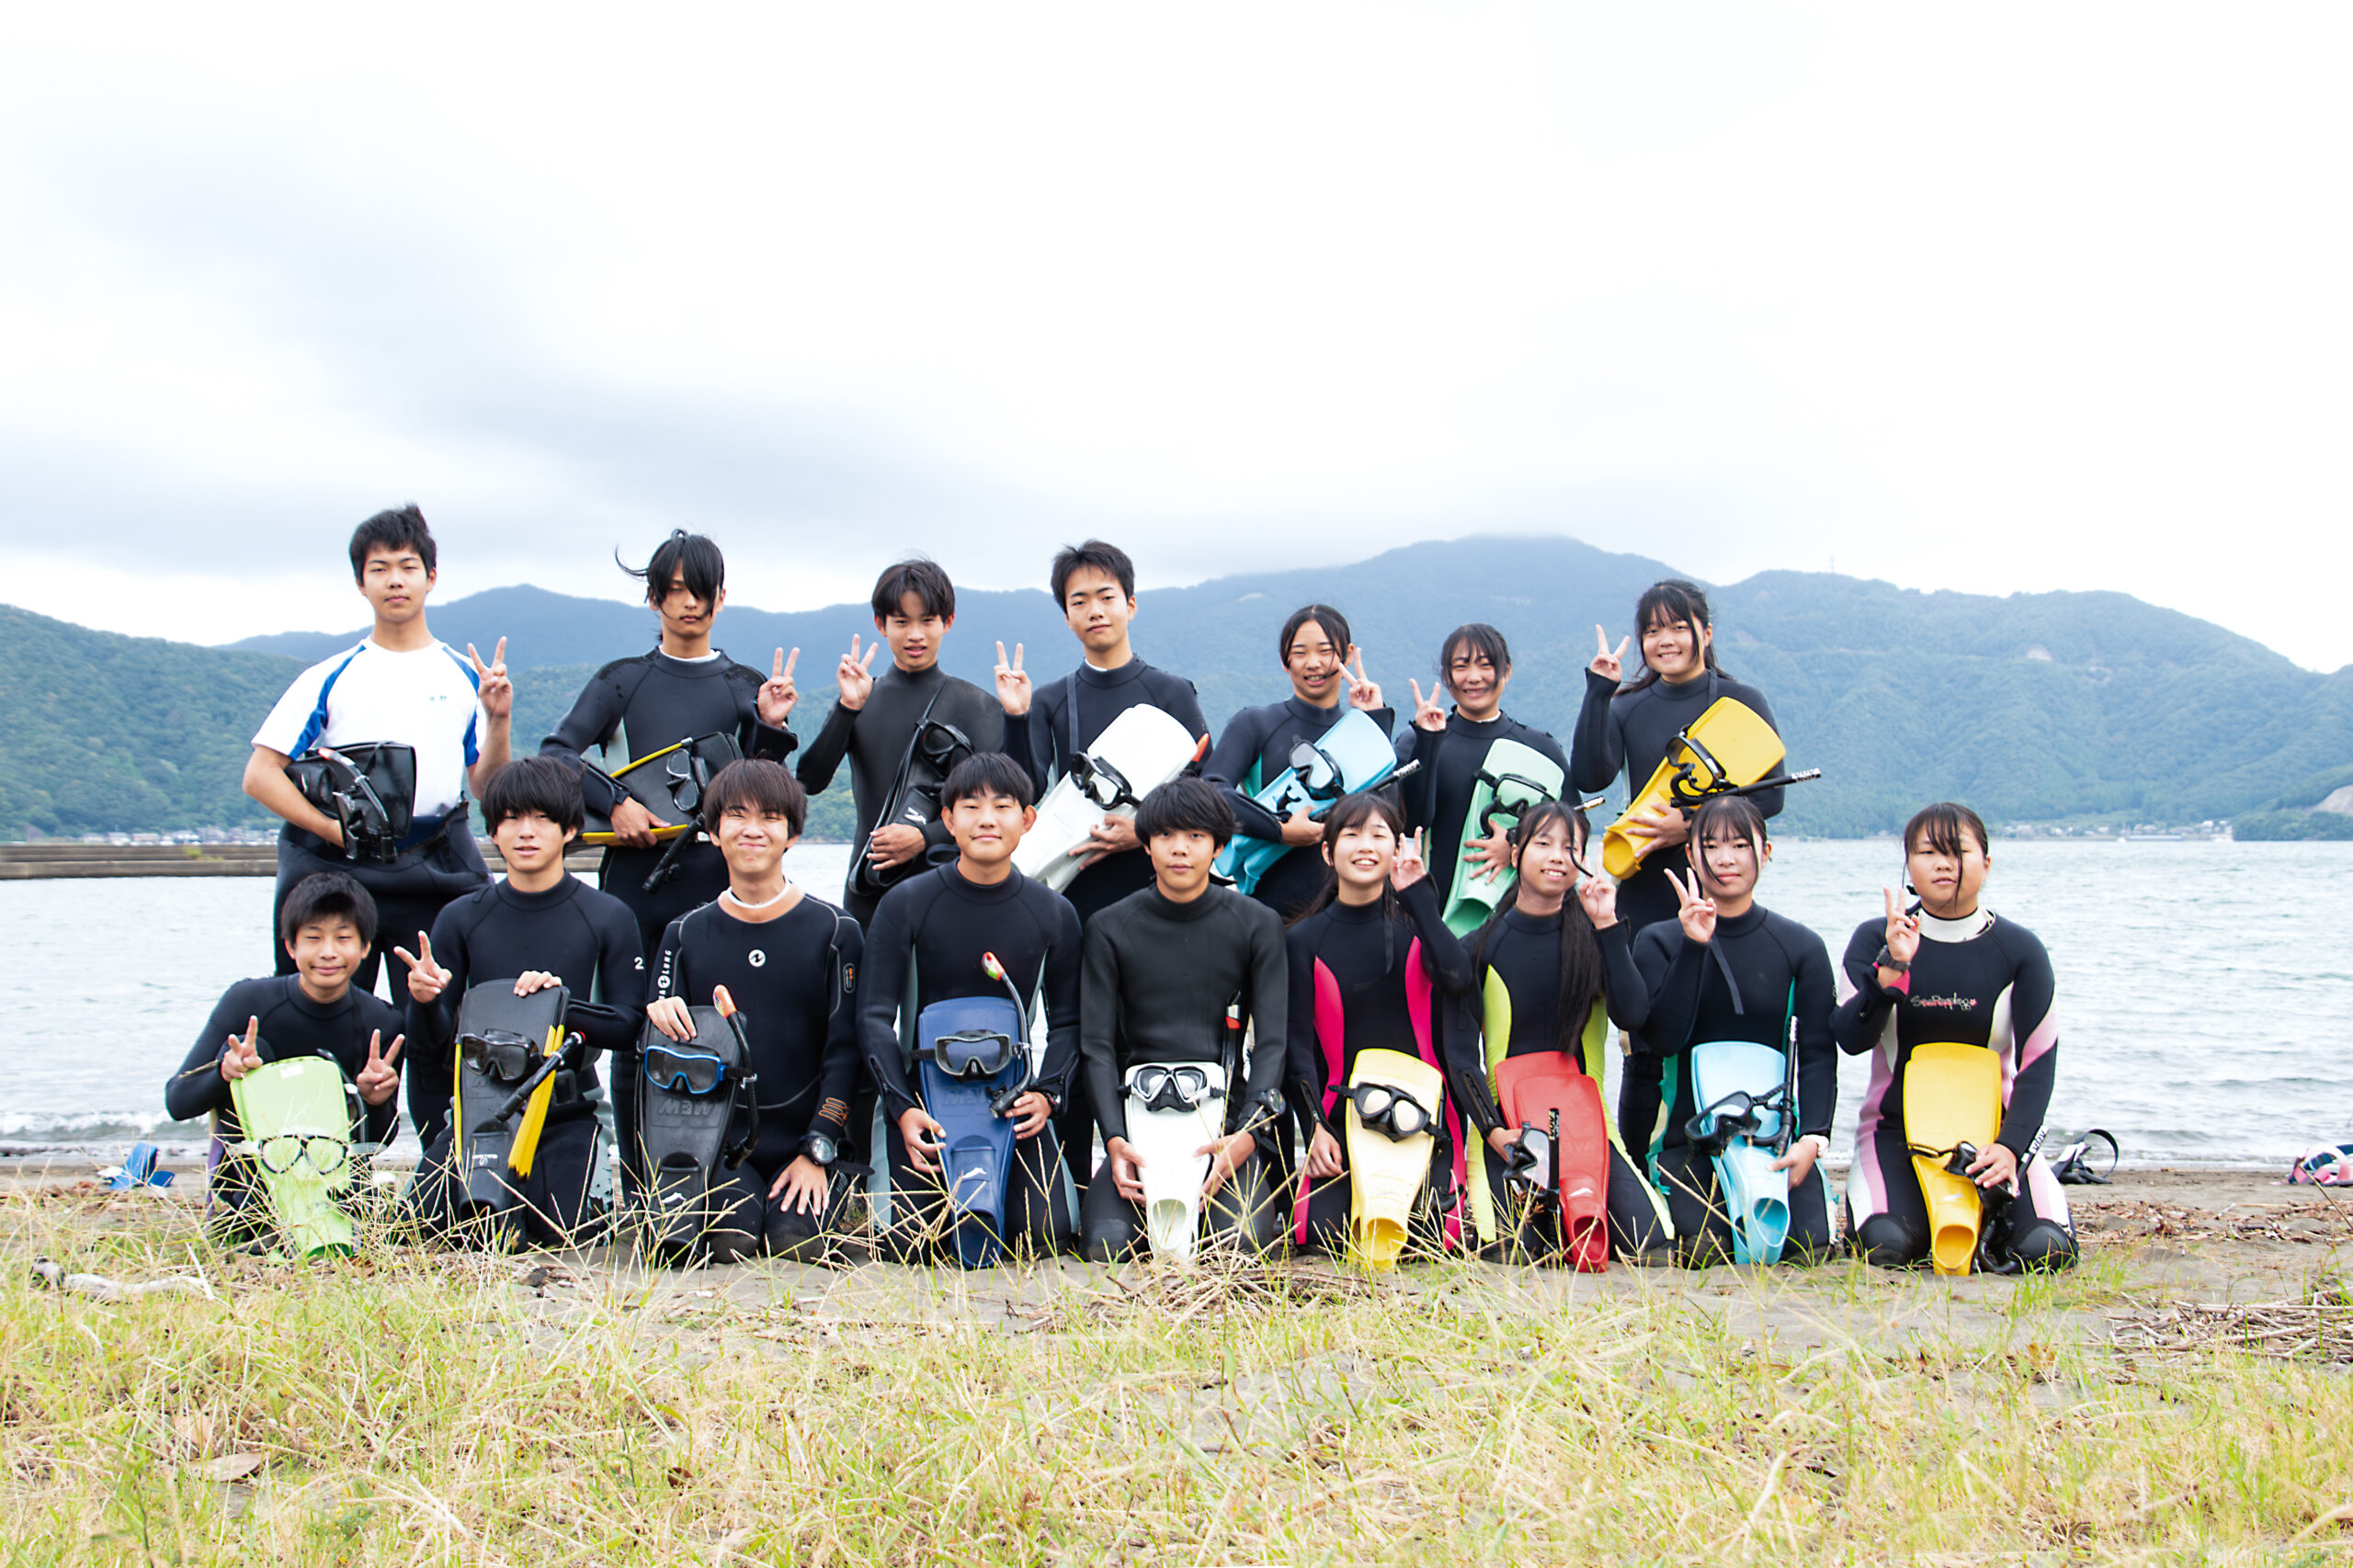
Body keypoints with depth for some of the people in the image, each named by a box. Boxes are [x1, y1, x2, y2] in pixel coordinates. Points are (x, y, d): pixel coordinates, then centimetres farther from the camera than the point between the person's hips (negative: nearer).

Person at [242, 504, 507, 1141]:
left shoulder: (465, 676, 11)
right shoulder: (331, 678, 6)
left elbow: (486, 788, 11)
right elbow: (260, 776, 2)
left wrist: (499, 720, -5)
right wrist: (337, 830, -9)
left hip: (435, 868, 1)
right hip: (337, 871, -1)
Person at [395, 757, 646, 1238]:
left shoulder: (608, 918, -1)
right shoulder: (462, 919, 4)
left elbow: (631, 1027, -4)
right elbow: (431, 1045, 4)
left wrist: (562, 1001, -20)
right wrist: (423, 1001, -18)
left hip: (565, 1112, -2)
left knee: (557, 1234, -21)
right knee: (425, 1222, -18)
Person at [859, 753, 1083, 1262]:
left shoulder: (1054, 914, 2)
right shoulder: (906, 904, -5)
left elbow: (1066, 1022, 8)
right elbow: (875, 1017, -5)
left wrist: (1047, 1093, -11)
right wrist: (902, 1107, -18)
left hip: (1012, 1093, 1)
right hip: (923, 1090, -1)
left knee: (1042, 1238, -14)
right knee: (917, 1244, -12)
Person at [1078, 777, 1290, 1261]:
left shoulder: (1257, 926, 6)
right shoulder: (1110, 929, 7)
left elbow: (1273, 1041, 0)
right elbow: (1097, 1045, 2)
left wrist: (1246, 1136, -17)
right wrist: (1114, 1140, -15)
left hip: (1226, 1116, 0)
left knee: (1243, 1244, -25)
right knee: (1107, 1246, -24)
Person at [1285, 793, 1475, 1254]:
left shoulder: (1413, 924, 7)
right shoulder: (1305, 939, 5)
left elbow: (1458, 981, -16)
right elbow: (1299, 1044, 2)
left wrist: (1418, 892, -12)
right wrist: (1315, 1128, -11)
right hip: (1341, 1109, 0)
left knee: (1426, 1239, -18)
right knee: (1326, 1234, -18)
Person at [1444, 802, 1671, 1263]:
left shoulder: (1590, 938, 3)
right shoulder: (1480, 948, 1)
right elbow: (1460, 1051, -1)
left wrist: (1607, 927, -15)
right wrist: (1491, 1128, -14)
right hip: (1507, 1124, -1)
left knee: (1651, 1247, -15)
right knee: (1509, 1251, -22)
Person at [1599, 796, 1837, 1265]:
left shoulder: (1801, 946, 5)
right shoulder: (1660, 941, 3)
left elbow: (1818, 1054, 1)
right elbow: (1661, 1038, -11)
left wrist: (1813, 1137, -15)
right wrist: (1693, 947, -17)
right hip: (1689, 1134, -1)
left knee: (1808, 1245, -20)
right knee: (1701, 1248, -22)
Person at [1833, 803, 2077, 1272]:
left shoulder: (2019, 949, -1)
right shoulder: (1875, 941, -1)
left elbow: (2039, 1062, -4)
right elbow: (1851, 1039, -13)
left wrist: (2010, 1146, -18)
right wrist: (1892, 968, -28)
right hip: (1894, 1125, -1)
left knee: (2044, 1249, -21)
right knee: (1887, 1246, -26)